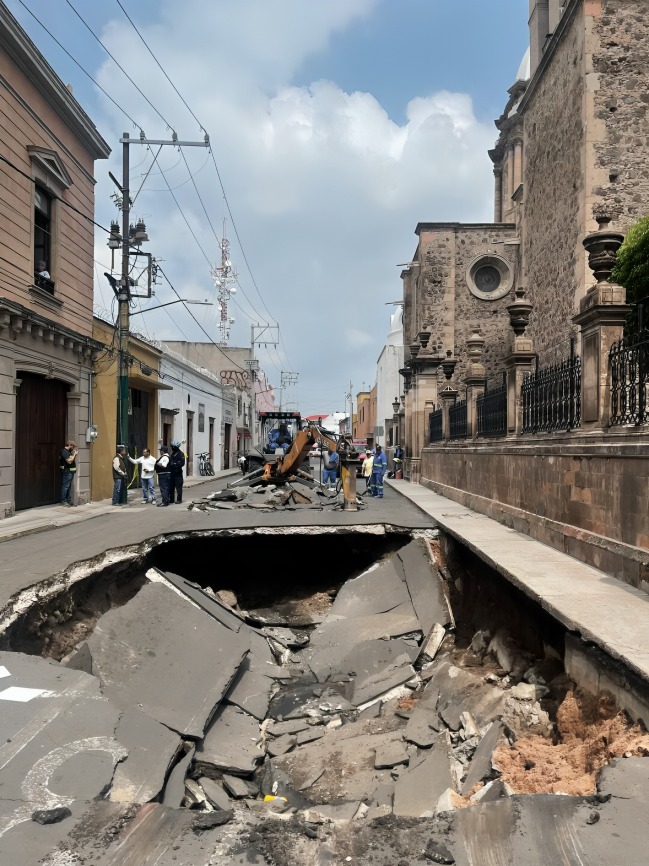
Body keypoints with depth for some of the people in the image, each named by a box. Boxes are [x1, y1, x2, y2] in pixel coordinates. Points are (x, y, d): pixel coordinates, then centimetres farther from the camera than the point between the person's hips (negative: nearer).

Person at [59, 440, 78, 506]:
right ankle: (63, 501, -3)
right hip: (67, 471, -11)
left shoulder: (67, 451, 17)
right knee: (65, 486, -7)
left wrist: (74, 454, 11)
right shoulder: (64, 451, -15)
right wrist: (74, 454, -13)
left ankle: (69, 500, 18)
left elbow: (72, 460, 23)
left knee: (69, 486, 13)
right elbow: (69, 461, -23)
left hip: (70, 471, 11)